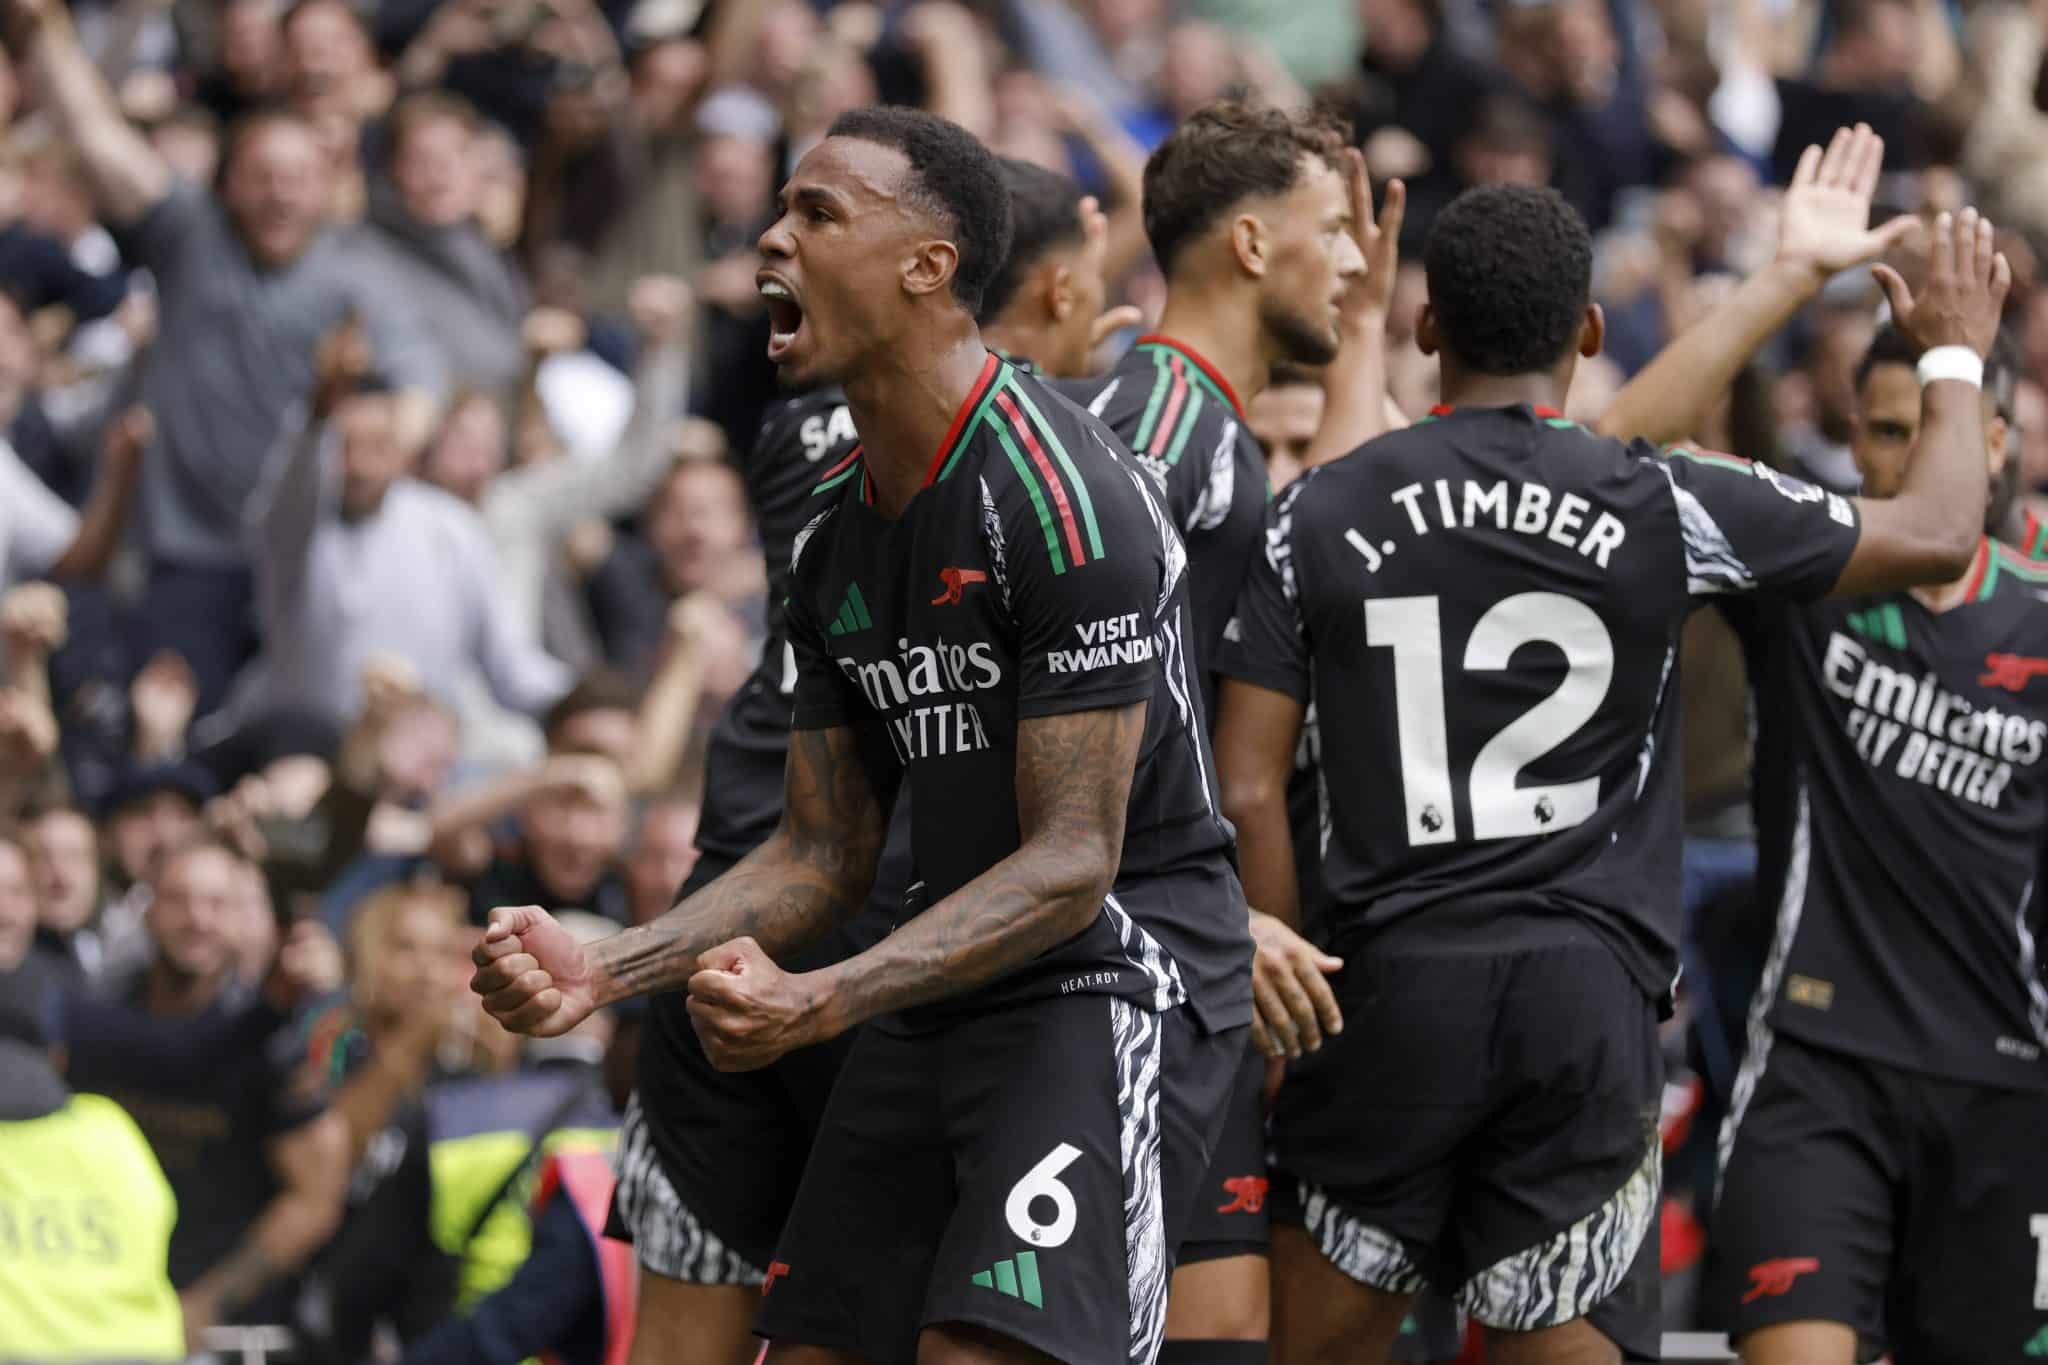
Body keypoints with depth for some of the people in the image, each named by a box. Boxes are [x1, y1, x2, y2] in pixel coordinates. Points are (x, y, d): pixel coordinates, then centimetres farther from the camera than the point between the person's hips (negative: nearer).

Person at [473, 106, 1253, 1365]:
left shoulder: (1057, 496, -18)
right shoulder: (837, 543, 10)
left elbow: (1072, 861, -20)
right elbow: (826, 855, 14)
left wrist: (823, 1003, -30)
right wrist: (599, 973, 0)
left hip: (1115, 974, -9)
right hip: (945, 997, 9)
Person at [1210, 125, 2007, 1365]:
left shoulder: (1317, 516, 3)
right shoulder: (1662, 507, 0)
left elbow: (1250, 790, 1)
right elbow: (1937, 535, 9)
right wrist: (1955, 353, 26)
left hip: (1391, 982, 1)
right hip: (1590, 986, -1)